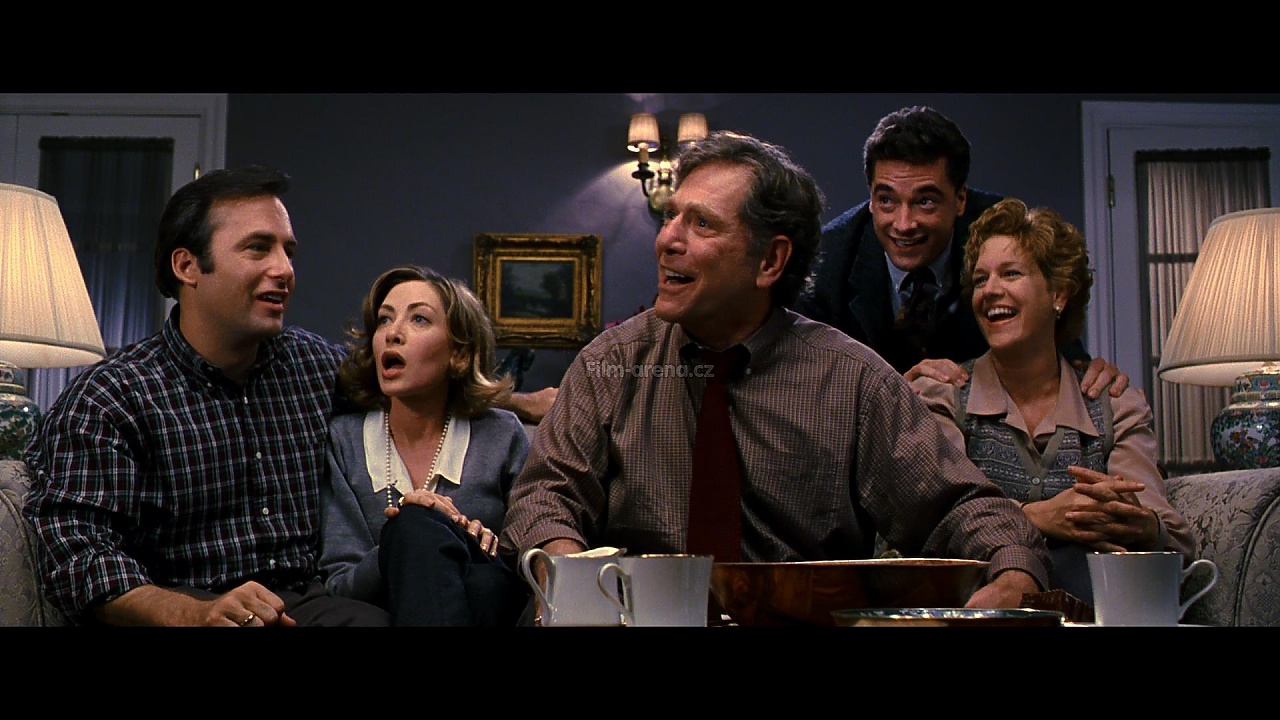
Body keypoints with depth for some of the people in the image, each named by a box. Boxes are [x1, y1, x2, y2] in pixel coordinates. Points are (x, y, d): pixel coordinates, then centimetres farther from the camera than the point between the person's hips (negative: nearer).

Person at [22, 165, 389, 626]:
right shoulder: (107, 400, -1)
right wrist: (191, 613, -28)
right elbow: (78, 555, -11)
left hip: (310, 600, 4)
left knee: (376, 618, -28)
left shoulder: (324, 368, 14)